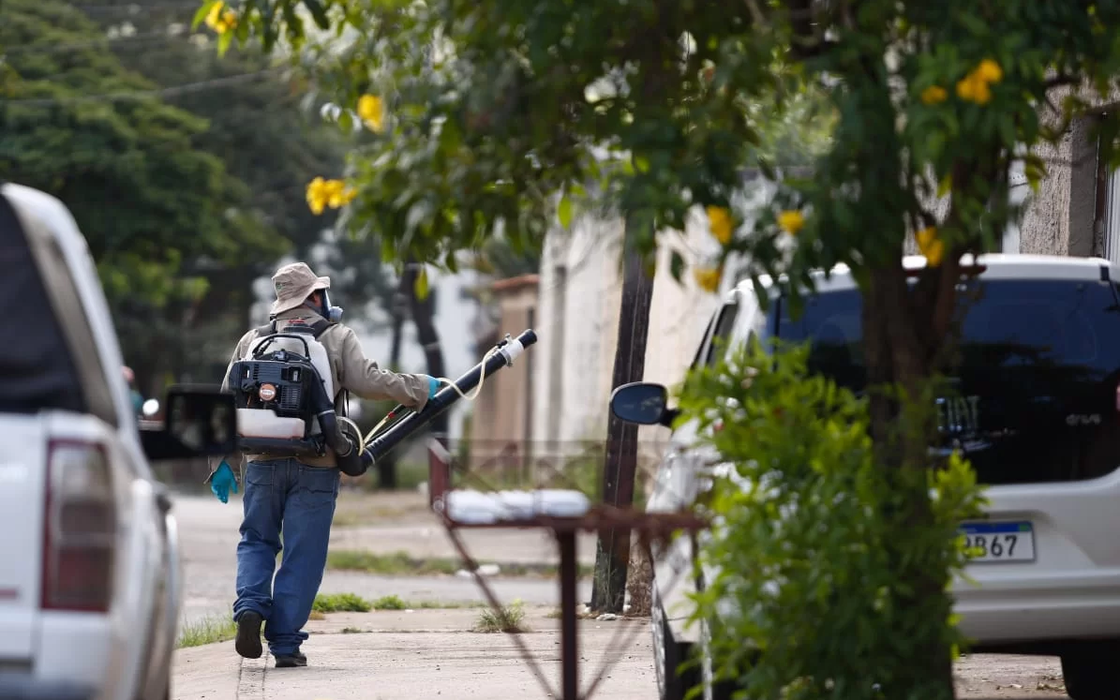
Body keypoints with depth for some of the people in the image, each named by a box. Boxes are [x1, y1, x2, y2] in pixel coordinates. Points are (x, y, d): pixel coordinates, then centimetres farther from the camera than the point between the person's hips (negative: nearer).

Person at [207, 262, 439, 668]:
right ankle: (285, 642, 0)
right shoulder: (337, 338, 3)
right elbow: (368, 382, -10)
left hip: (262, 462, 3)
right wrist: (420, 389, 2)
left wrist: (221, 462, 19)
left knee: (256, 541, 18)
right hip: (315, 466, -3)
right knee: (302, 556, 2)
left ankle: (250, 606, -7)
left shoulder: (252, 341, 13)